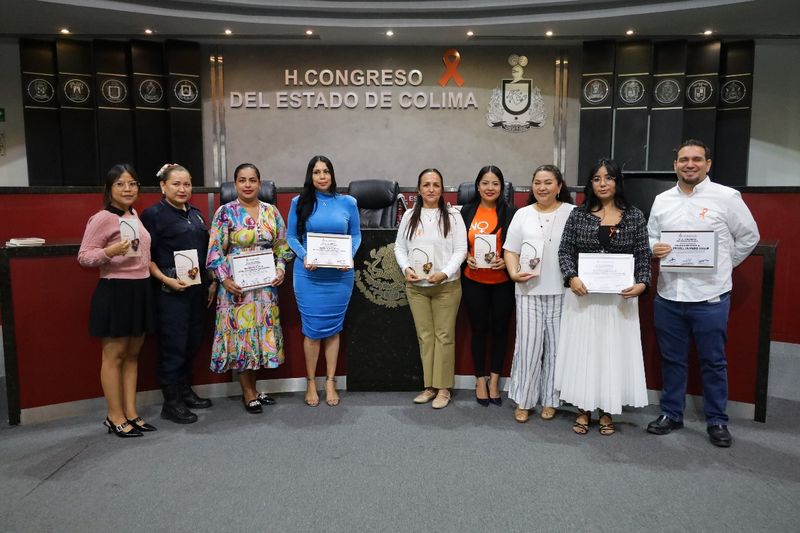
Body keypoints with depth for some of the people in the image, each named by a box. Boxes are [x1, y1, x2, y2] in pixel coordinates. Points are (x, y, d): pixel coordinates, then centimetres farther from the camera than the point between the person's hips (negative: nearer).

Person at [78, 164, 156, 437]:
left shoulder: (134, 215, 13)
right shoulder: (102, 219, -11)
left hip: (140, 290, 8)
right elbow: (83, 256, -13)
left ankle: (131, 412, 20)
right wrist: (109, 252, -30)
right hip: (115, 291, -8)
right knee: (114, 355, 1)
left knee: (132, 354, 12)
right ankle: (115, 417, 12)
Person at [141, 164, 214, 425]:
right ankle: (171, 402, 9)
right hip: (171, 292, -7)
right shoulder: (153, 214, -6)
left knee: (193, 343, 13)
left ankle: (185, 391, 28)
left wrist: (211, 282, 15)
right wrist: (166, 279, -20)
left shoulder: (195, 213, 15)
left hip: (198, 290, 7)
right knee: (173, 345, -2)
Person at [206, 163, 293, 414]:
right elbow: (215, 251, -6)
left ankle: (252, 388, 23)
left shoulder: (271, 211, 7)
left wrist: (281, 267, -3)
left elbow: (282, 245, 12)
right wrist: (225, 279, -15)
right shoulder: (225, 212, -4)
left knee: (262, 331, 8)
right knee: (241, 331, 1)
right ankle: (249, 392, 14)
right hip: (237, 284, -4)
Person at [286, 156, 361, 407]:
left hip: (340, 275, 1)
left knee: (333, 329, 8)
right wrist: (304, 257, -13)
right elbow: (291, 237, 3)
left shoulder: (347, 202, 4)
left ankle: (330, 382, 19)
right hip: (309, 275, -1)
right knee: (312, 329, 3)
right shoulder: (300, 202, 2)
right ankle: (311, 383, 18)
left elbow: (356, 235, 7)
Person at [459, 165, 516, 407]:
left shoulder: (509, 212, -2)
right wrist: (467, 258, -10)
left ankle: (494, 379, 26)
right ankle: (481, 379, 23)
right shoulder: (467, 211, 2)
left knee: (500, 329, 9)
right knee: (478, 329, 9)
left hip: (502, 281, 0)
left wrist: (505, 261, -16)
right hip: (474, 280, 1)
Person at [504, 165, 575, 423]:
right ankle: (523, 401, 14)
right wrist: (514, 273, -9)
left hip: (561, 291, -1)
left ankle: (550, 400, 21)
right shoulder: (523, 214, 10)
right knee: (528, 345, 1)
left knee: (556, 346, 7)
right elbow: (511, 250, 8)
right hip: (529, 290, 1)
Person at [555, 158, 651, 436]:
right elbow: (565, 251, 0)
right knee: (582, 349, 4)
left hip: (620, 297, 0)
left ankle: (607, 411, 20)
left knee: (614, 350, 6)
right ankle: (583, 409, 18)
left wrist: (642, 283, -14)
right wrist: (572, 278, -16)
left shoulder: (635, 216, 4)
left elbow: (643, 256, 3)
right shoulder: (578, 214, 2)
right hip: (583, 295, 0)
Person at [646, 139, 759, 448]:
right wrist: (654, 249, -8)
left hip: (710, 297, -3)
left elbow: (749, 236, 4)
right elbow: (650, 237, 14)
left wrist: (723, 266, 2)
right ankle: (671, 414, 28)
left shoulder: (726, 197, -3)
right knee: (672, 360, 14)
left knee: (713, 362, 8)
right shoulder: (662, 200, 8)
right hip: (668, 296, 3)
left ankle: (717, 421, 24)